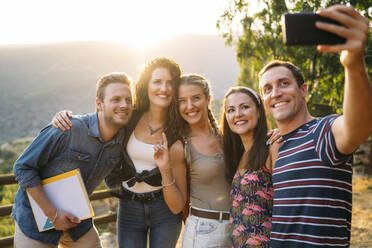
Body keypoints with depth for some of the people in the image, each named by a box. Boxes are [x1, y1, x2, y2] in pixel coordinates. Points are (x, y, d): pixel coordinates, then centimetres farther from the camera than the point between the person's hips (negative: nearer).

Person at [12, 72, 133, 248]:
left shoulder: (123, 139, -8)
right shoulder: (66, 130, -25)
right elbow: (23, 168, -19)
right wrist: (52, 213, -19)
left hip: (75, 218, 5)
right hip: (36, 219, -4)